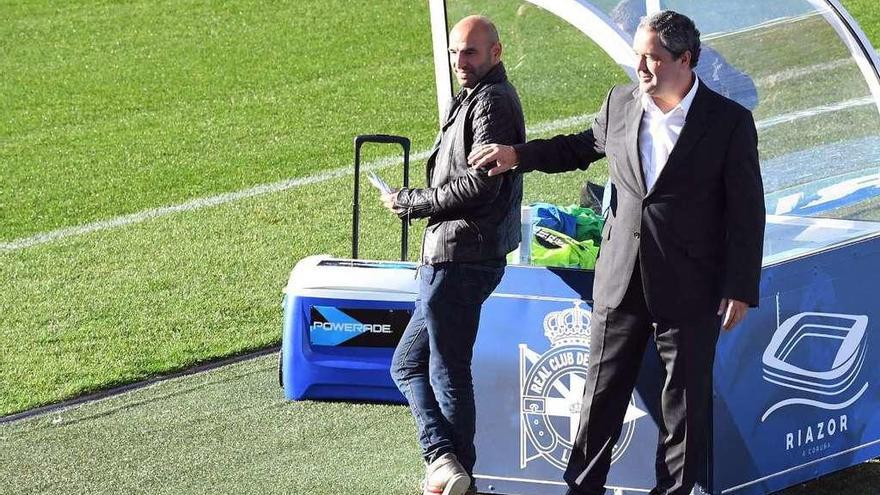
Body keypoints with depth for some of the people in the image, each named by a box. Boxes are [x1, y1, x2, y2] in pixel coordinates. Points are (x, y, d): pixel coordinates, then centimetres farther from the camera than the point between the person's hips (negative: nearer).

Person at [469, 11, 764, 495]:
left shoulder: (729, 121, -10)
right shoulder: (620, 103, 2)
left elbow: (746, 211, -8)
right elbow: (583, 146, 23)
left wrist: (740, 289, -10)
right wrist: (518, 155, 11)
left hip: (689, 289, -4)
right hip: (620, 280, 4)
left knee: (685, 400, 6)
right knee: (602, 391, 11)